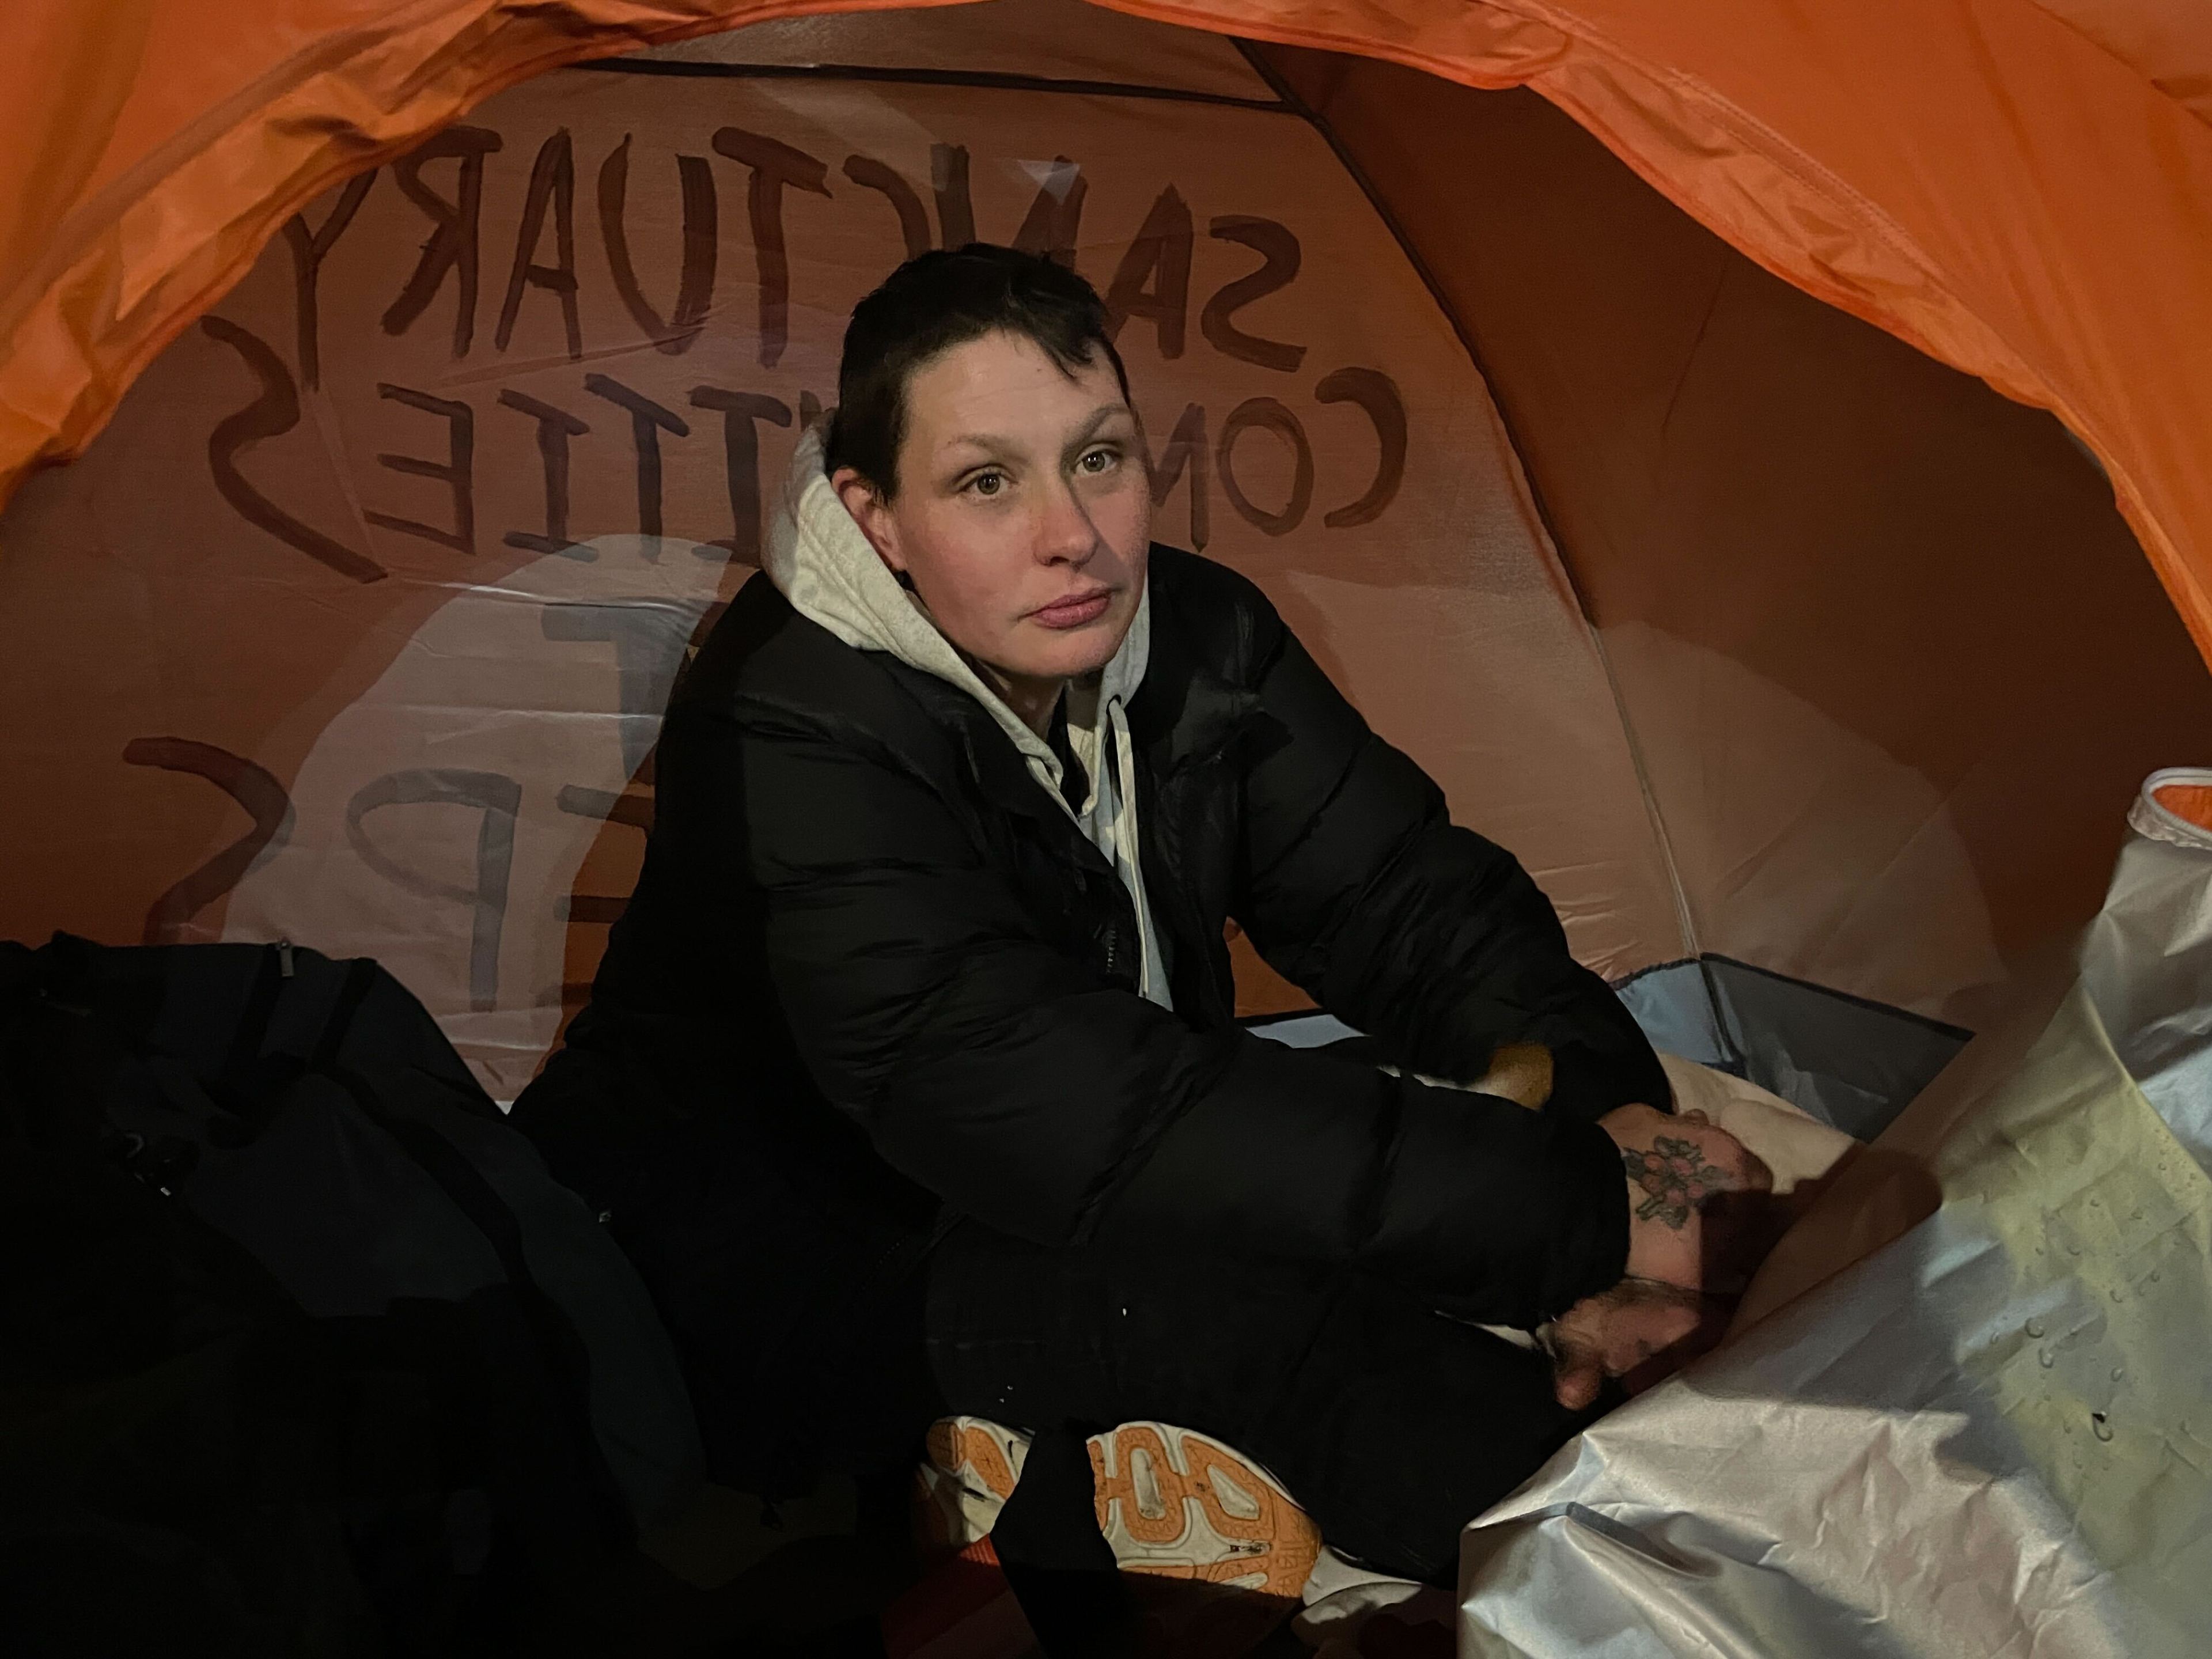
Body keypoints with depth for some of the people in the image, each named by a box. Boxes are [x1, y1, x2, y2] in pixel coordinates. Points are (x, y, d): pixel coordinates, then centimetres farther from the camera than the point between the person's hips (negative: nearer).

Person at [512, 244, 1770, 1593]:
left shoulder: (1202, 638, -6)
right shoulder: (788, 728, -29)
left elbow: (1416, 904, -4)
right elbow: (1036, 1104, -41)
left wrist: (1610, 1113, -27)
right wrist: (1580, 1208, -40)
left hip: (1065, 1234, 7)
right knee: (1220, 1273, -33)